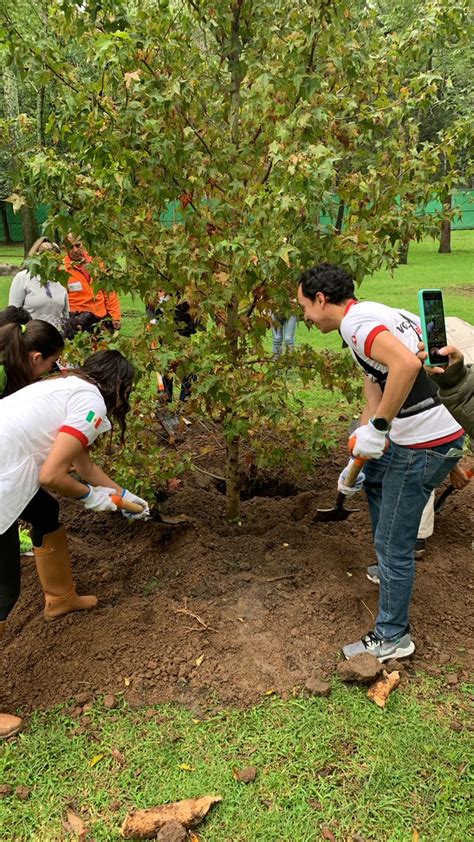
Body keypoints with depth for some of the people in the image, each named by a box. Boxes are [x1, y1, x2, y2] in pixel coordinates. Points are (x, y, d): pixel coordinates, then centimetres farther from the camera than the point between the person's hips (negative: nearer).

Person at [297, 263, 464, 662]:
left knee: (393, 543, 2)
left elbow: (407, 364, -33)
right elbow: (374, 402, 19)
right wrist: (356, 459, 21)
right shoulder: (372, 316, 17)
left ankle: (393, 637, 20)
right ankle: (392, 568, 46)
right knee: (373, 476, 34)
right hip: (441, 432, 11)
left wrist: (377, 428, -25)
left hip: (425, 444, -11)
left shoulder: (355, 320, -13)